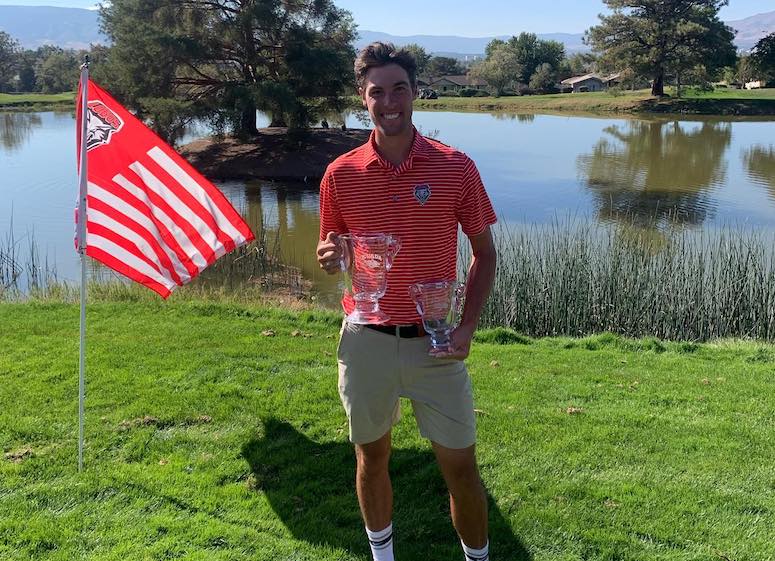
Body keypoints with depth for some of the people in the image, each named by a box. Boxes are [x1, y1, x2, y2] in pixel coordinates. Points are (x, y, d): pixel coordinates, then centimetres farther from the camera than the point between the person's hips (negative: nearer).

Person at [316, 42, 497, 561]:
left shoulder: (456, 167, -5)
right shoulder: (341, 174, -1)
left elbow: (484, 252, 3)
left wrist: (468, 327, -8)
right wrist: (329, 259, -14)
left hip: (434, 343, -1)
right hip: (365, 341, 2)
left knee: (461, 468, 7)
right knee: (372, 459, 17)